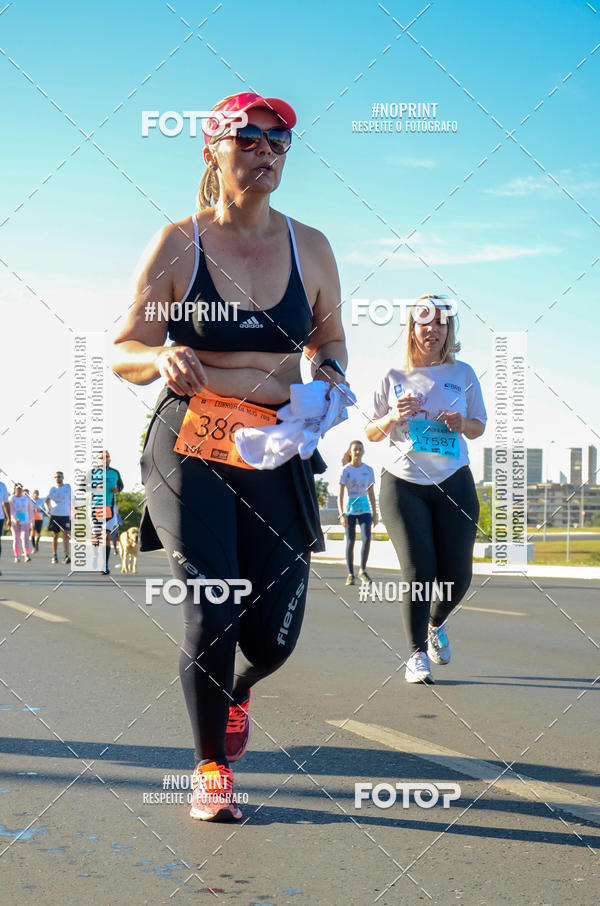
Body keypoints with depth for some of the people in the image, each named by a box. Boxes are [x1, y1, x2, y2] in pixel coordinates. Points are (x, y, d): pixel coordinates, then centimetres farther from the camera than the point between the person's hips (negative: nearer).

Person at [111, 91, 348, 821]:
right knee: (210, 615, -11)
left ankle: (235, 690, 41)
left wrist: (329, 371, -4)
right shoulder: (177, 245, -3)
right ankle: (211, 767, 15)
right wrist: (161, 360, -22)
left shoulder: (309, 248, 6)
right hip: (190, 449, -2)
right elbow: (123, 353, 1)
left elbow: (330, 337, 20)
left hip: (279, 453, 3)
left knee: (274, 635, 1)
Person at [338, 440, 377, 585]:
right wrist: (342, 514, -13)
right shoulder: (345, 470, -3)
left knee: (366, 539, -13)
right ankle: (350, 575, 8)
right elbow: (340, 495, -5)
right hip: (350, 509, -2)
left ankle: (362, 570, 3)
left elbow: (371, 493, 10)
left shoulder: (368, 470, 6)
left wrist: (375, 514, 7)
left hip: (364, 509, 2)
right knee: (350, 542, 0)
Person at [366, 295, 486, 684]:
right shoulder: (394, 376, 4)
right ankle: (417, 654, 7)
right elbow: (372, 433, 10)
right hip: (403, 485, -1)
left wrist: (463, 424, -9)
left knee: (457, 576, 1)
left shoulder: (463, 373, 6)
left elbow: (480, 426, 14)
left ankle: (436, 624, 35)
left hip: (454, 484, 2)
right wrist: (393, 418, -11)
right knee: (420, 571, -11)